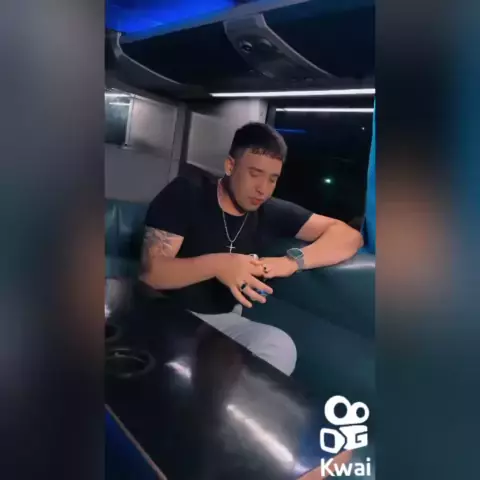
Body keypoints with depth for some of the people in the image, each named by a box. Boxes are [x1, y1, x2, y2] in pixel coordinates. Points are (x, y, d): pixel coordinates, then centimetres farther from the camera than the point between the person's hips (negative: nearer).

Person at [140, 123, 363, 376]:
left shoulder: (273, 212, 1)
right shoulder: (184, 195, -7)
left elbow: (349, 236, -3)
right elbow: (149, 272, -13)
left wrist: (292, 261, -20)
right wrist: (215, 265, -28)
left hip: (225, 320, 3)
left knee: (281, 347, -27)